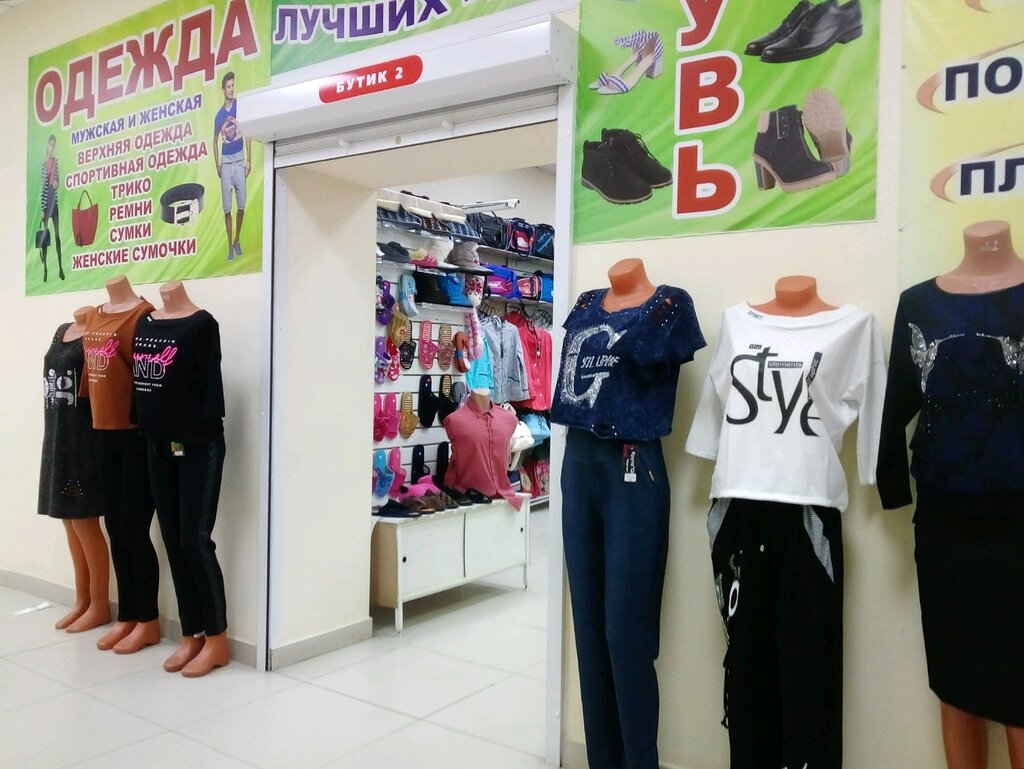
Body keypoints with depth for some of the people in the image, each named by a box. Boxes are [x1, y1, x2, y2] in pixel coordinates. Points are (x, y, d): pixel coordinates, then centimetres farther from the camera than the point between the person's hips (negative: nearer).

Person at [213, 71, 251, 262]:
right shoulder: (219, 115, 5)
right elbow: (215, 141, 13)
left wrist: (249, 159, -3)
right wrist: (217, 165, 3)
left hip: (239, 160, -1)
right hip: (225, 162, 1)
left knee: (241, 205, -1)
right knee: (227, 208, 0)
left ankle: (237, 240, 18)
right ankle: (230, 246, 6)